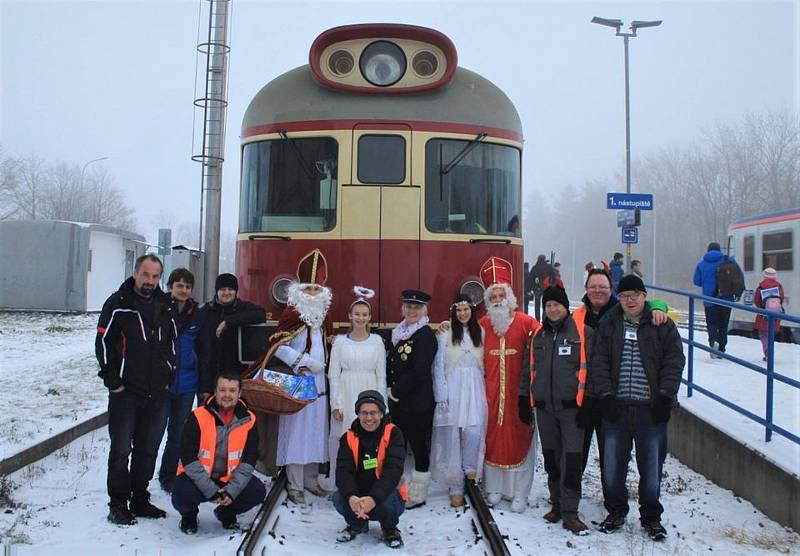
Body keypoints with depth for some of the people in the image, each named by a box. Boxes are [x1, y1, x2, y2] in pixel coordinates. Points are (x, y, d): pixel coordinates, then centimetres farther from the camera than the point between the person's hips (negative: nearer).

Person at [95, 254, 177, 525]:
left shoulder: (165, 306, 10)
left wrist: (169, 375, 10)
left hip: (156, 392, 5)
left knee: (149, 449, 11)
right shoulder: (117, 304, -6)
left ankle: (139, 500, 22)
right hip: (125, 391, -5)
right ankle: (118, 505, 9)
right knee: (121, 449, 0)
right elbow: (103, 344, -8)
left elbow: (172, 342, 19)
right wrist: (113, 380, -11)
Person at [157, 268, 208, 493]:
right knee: (155, 432, -6)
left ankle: (168, 477, 27)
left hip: (186, 384, 4)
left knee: (178, 434, 13)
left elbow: (203, 352, 11)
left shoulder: (197, 315, 5)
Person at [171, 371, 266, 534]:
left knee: (258, 492, -19)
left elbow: (249, 460, -5)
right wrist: (210, 490, -23)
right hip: (197, 476, -3)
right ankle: (189, 515, 8)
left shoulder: (248, 420, -6)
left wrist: (232, 490, -18)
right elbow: (189, 458, -17)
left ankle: (226, 513, 14)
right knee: (182, 496, -31)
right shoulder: (198, 417, -15)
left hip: (229, 479, 3)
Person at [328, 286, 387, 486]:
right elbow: (333, 375, 2)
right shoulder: (340, 341, 2)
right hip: (345, 396, 0)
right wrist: (336, 405, -4)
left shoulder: (377, 341, 3)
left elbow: (381, 375, 5)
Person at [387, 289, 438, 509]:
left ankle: (418, 495, 12)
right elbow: (391, 365, 16)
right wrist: (390, 390, 3)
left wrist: (396, 391, -10)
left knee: (419, 446, 2)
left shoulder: (426, 335, -10)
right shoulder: (399, 333, 12)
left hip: (418, 402, -8)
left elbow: (419, 372, -17)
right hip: (397, 401, 8)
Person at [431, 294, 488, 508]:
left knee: (474, 432, -14)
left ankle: (470, 471, 11)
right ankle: (456, 488, 8)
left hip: (475, 388, 2)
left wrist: (484, 392, 5)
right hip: (453, 388, -2)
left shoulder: (480, 332, 10)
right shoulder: (445, 334, -1)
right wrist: (441, 396, -7)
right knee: (452, 436, -1)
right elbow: (439, 366, -1)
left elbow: (484, 363, 12)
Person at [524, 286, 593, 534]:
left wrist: (587, 403, -9)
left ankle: (569, 512, -2)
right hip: (545, 407, 5)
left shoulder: (583, 332, -3)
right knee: (551, 457, 12)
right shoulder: (538, 336, 13)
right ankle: (557, 503, 25)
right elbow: (531, 370, 19)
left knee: (572, 458, -7)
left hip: (571, 406, -5)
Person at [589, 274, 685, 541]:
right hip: (616, 408, 2)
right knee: (612, 464, 9)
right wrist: (606, 395, -8)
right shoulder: (608, 326, 6)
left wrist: (665, 396, -9)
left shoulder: (662, 325, 2)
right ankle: (616, 511, 28)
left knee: (651, 466, 6)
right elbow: (599, 362, 1)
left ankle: (651, 516, 23)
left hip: (651, 409, -1)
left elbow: (674, 361, -2)